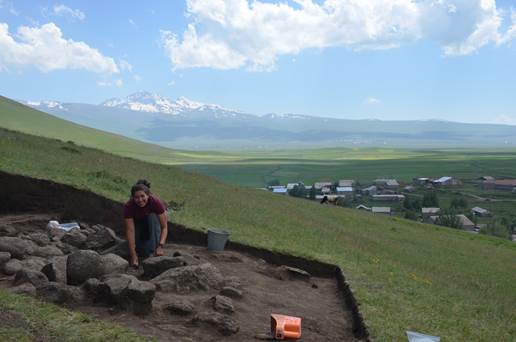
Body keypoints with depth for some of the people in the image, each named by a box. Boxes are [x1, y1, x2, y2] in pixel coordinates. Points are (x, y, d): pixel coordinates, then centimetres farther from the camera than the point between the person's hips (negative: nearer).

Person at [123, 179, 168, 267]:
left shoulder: (156, 202, -33)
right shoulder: (128, 206, -31)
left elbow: (164, 227, -32)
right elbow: (130, 230, -35)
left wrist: (160, 246, -47)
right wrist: (133, 256, -42)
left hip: (153, 224, 0)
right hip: (138, 224, 0)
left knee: (152, 216, -34)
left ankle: (153, 250, -27)